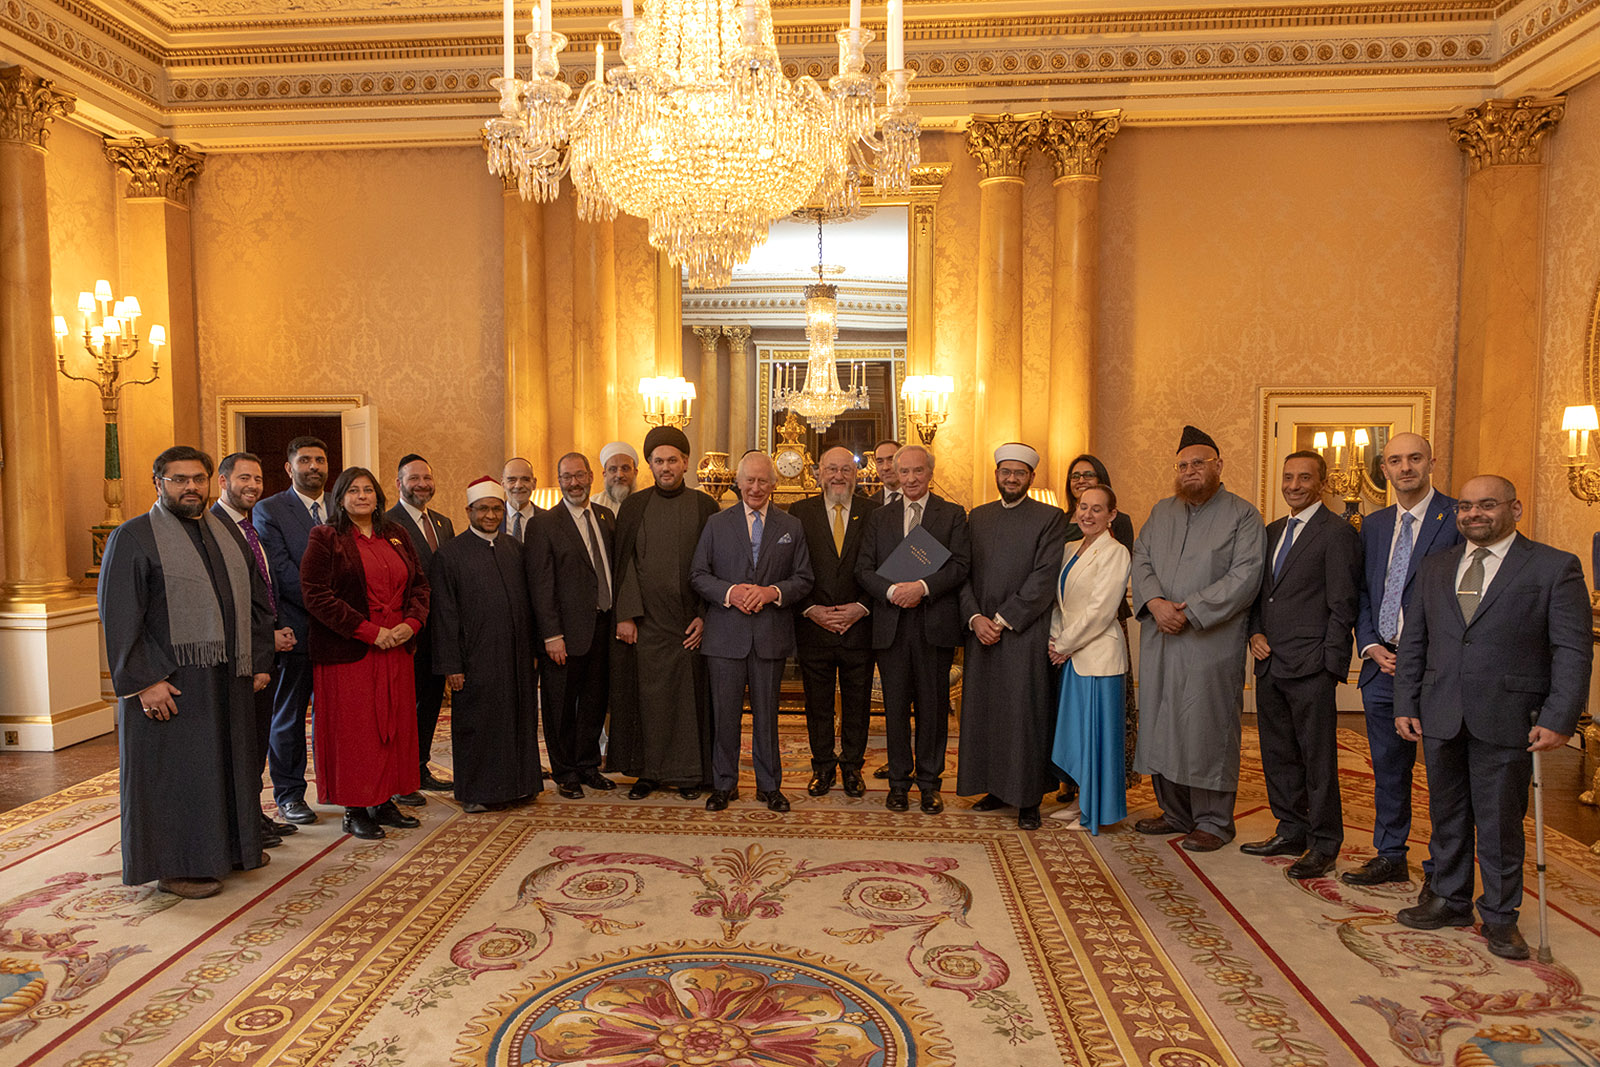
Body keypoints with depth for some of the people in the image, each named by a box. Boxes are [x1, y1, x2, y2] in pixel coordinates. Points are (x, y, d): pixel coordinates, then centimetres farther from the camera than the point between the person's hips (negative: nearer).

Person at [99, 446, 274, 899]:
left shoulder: (226, 533, 12)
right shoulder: (132, 537, -7)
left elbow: (256, 600, 14)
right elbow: (119, 618, -13)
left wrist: (259, 660, 7)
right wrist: (144, 680, -19)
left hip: (228, 680, 6)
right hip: (169, 683, -6)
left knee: (230, 763, 15)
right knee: (174, 771, 3)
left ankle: (229, 847, 31)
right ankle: (175, 866, 17)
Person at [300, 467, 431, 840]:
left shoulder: (396, 536, 12)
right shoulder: (325, 538, -3)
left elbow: (419, 583, 13)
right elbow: (316, 596, -11)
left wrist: (412, 622, -6)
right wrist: (369, 631, -16)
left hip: (395, 650, 5)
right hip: (348, 652, -5)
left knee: (394, 725, 8)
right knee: (353, 729, 0)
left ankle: (384, 801, 19)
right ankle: (355, 809, 11)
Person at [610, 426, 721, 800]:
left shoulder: (704, 506, 4)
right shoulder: (634, 506, 6)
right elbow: (624, 562, 3)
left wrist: (704, 616, -6)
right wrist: (626, 615, -5)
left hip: (689, 621, 0)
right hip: (646, 619, 1)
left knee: (689, 694, 4)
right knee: (647, 694, 5)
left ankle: (689, 772, 17)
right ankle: (648, 771, 18)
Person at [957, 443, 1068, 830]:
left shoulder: (1050, 518, -1)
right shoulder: (977, 517, 13)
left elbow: (1044, 579, -9)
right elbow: (964, 573, 9)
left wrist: (1002, 619, -12)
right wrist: (975, 617, -6)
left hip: (1024, 634, -4)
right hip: (981, 632, 4)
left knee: (1024, 714, 0)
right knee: (984, 710, 8)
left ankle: (1028, 799, 12)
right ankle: (996, 788, 22)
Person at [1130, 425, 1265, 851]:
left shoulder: (1242, 516, -2)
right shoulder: (1162, 512, 15)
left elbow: (1244, 577, -12)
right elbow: (1141, 559, 8)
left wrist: (1190, 611, -17)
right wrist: (1155, 602, -11)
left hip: (1211, 644, -5)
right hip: (1160, 640, 5)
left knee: (1207, 729, 0)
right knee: (1161, 726, 11)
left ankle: (1213, 820, 15)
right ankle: (1175, 813, 25)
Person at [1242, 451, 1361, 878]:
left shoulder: (1338, 533, -6)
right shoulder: (1273, 531, 16)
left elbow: (1342, 606, -9)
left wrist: (1330, 663, -12)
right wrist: (1256, 633, 5)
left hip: (1310, 667, -7)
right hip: (1270, 664, 7)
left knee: (1318, 759, 1)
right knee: (1278, 755, 14)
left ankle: (1323, 846, 13)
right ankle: (1292, 832, 28)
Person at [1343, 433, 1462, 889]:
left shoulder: (1459, 519, -6)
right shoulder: (1374, 524, 13)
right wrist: (1371, 645, 0)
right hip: (1382, 664, 6)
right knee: (1387, 768, 15)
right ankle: (1390, 856, 28)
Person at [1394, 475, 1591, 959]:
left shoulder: (1556, 568, -1)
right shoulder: (1436, 567, 11)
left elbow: (1573, 651, -5)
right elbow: (1413, 641, 12)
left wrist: (1558, 719, -13)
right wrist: (1405, 704, 6)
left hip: (1506, 720, -4)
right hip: (1440, 717, 4)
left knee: (1500, 820, 6)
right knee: (1447, 814, 14)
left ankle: (1499, 916, 23)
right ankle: (1450, 900, 29)